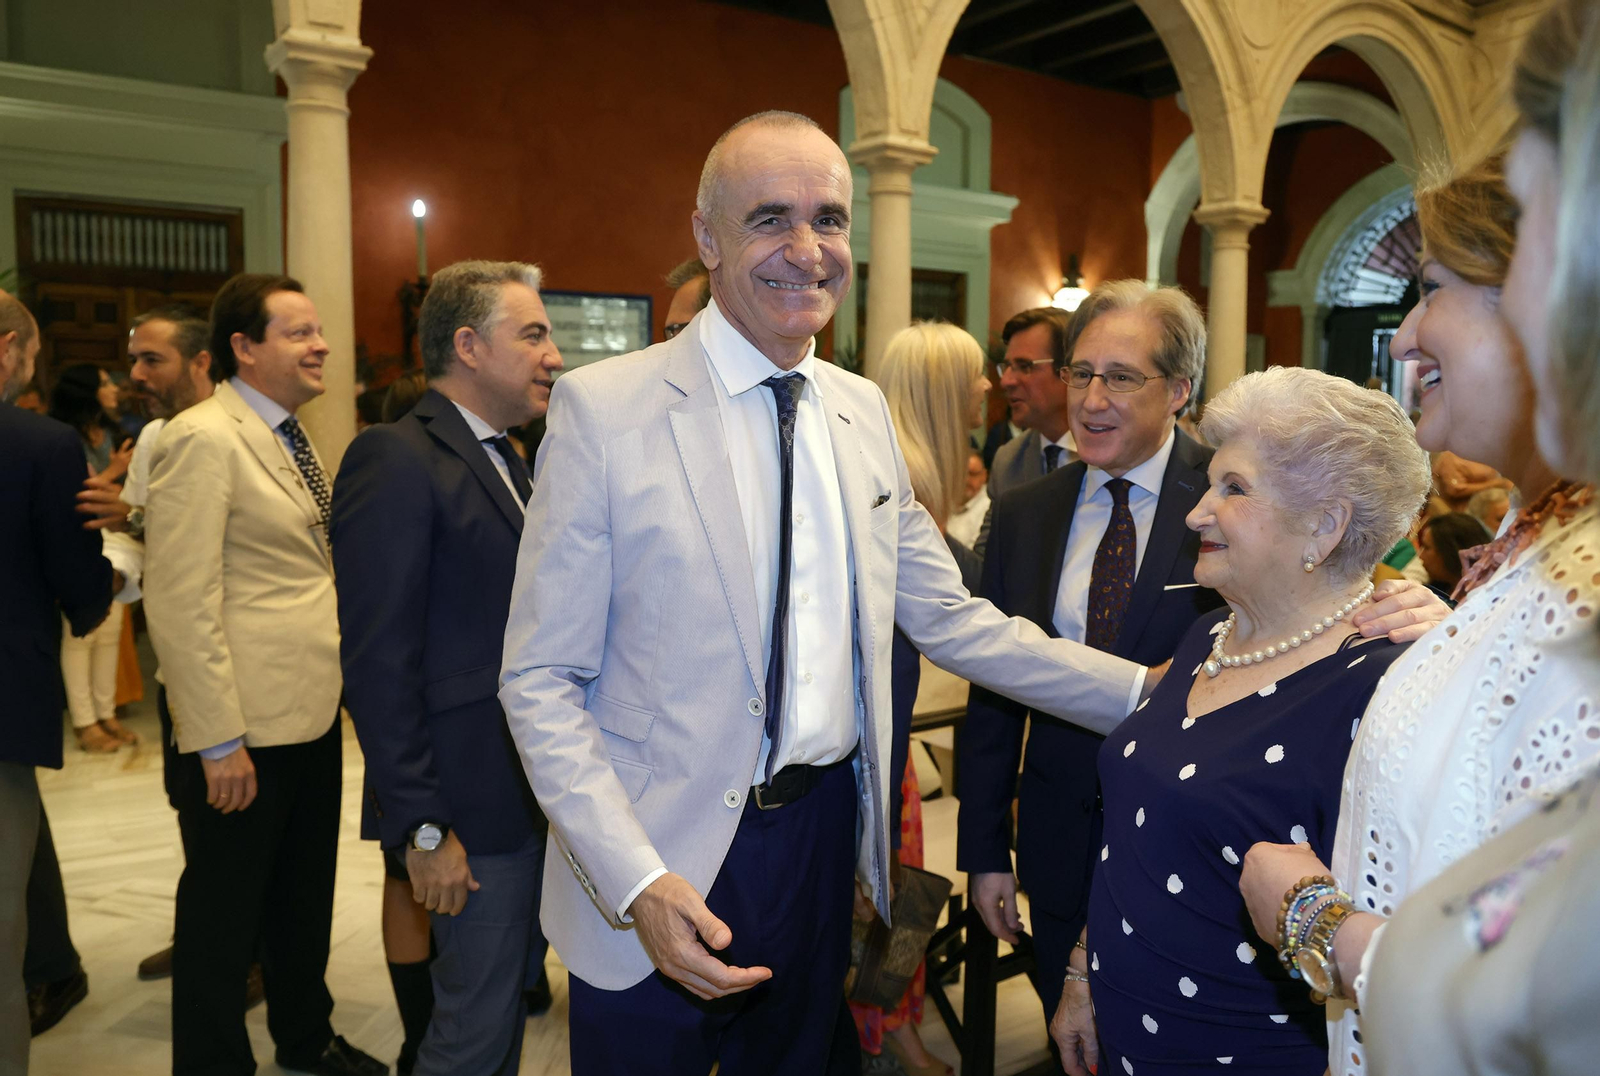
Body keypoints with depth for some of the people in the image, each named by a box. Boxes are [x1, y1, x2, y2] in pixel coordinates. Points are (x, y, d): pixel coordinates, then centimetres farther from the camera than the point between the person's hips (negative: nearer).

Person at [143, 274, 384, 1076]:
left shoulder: (289, 437, 11)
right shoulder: (203, 438, -17)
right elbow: (181, 603, -21)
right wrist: (218, 741, -21)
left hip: (313, 713, 9)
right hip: (245, 730, -9)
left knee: (305, 897, 23)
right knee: (224, 912, 9)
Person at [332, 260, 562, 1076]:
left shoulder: (505, 459, 13)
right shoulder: (393, 459, -16)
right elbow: (378, 662, -20)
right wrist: (421, 827, -19)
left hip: (535, 789, 9)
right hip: (477, 804, -9)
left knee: (513, 988, 21)